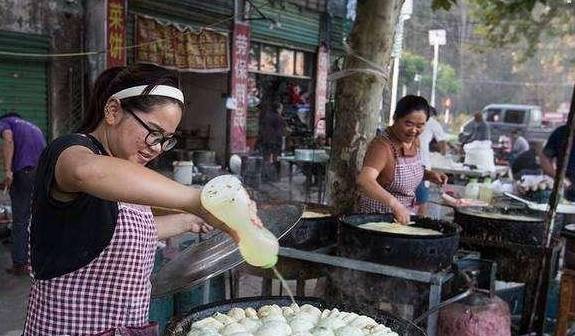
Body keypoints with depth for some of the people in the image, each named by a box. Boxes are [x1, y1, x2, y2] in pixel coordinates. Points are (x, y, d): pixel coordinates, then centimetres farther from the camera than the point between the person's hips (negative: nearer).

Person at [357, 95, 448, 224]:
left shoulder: (414, 141, 2)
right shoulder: (381, 146, -22)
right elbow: (364, 181, -39)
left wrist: (429, 175, 3)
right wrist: (395, 204, -50)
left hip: (404, 216, 7)